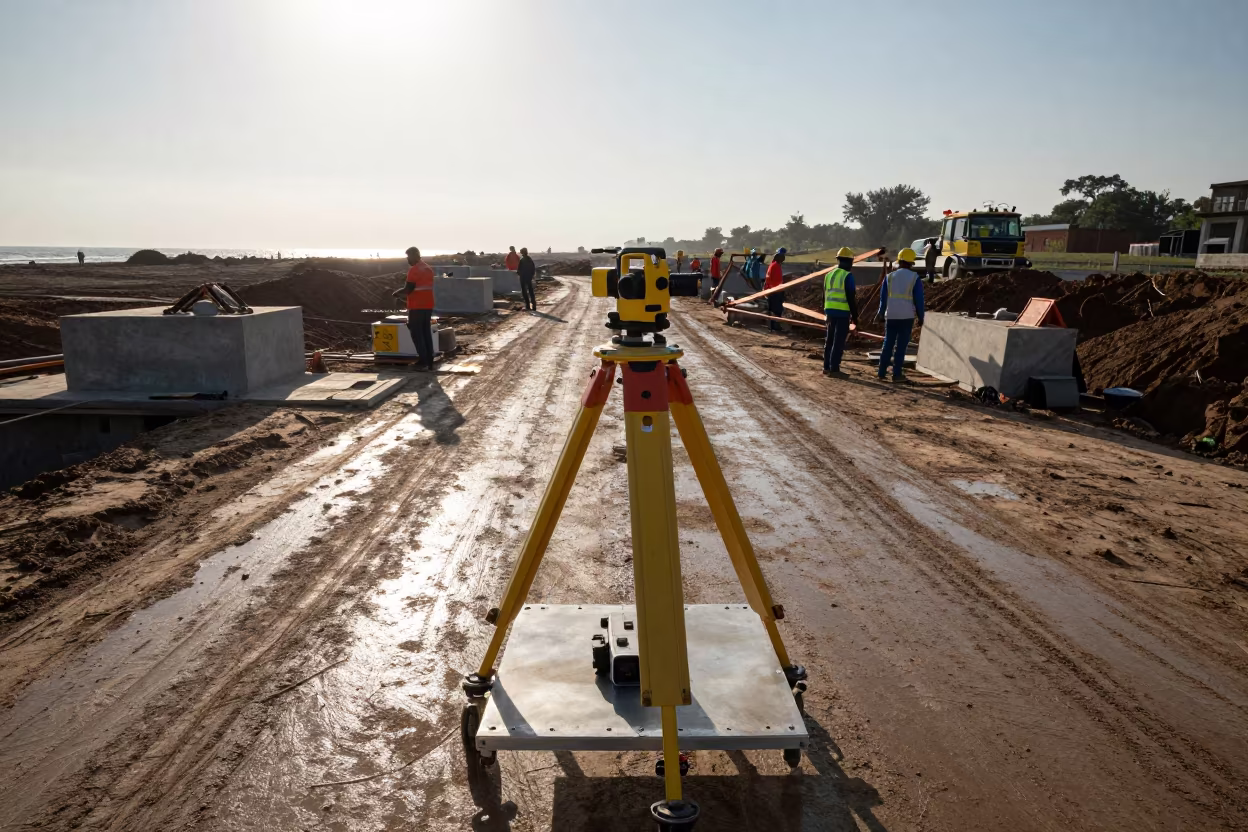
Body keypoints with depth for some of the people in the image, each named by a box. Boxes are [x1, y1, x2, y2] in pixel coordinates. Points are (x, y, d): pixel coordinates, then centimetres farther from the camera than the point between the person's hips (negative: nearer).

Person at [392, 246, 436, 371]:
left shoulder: (414, 270, -14)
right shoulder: (428, 269, 13)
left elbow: (408, 289, -17)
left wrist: (397, 292, 1)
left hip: (417, 307, -8)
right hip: (428, 306, 8)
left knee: (417, 334, -1)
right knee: (427, 333, 11)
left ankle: (423, 361, -5)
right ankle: (429, 361, 11)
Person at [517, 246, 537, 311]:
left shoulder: (522, 260, -14)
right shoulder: (530, 259, 5)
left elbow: (519, 269, -13)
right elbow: (534, 268, 8)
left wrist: (517, 272, 7)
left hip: (523, 277, -6)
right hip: (529, 277, 6)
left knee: (524, 291, 3)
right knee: (531, 291, 10)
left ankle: (528, 306, 1)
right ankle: (534, 306, 8)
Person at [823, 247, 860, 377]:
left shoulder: (829, 275, 11)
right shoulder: (848, 276, -10)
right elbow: (851, 297, -13)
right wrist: (855, 316, -7)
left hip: (830, 311, 7)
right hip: (842, 312, -7)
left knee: (829, 340, 13)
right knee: (839, 341, -5)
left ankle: (827, 367, 15)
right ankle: (834, 368, -5)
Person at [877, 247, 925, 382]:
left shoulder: (889, 276, 3)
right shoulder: (915, 278, -3)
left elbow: (883, 297, 7)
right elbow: (919, 299, -2)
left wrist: (881, 313, 18)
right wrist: (921, 317, 6)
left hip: (891, 315, 2)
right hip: (907, 316, -2)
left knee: (888, 344, 10)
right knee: (901, 346, 2)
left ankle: (881, 372, 7)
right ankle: (896, 374, 2)